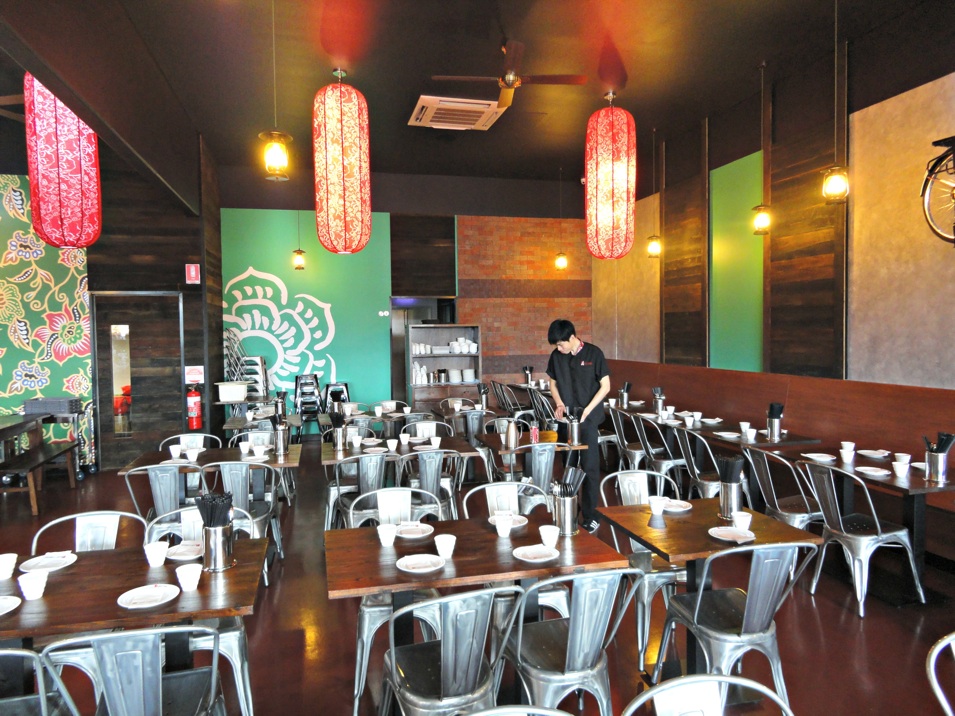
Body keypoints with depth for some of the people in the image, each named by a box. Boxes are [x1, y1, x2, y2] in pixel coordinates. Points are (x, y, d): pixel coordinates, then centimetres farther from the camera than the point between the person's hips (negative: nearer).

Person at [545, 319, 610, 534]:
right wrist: (559, 403, -4)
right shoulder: (556, 356, 2)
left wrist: (587, 410, -14)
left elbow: (605, 386, -6)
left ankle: (589, 516, 8)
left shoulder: (593, 353, -9)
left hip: (588, 418, -4)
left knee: (590, 467, -1)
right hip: (566, 418, 4)